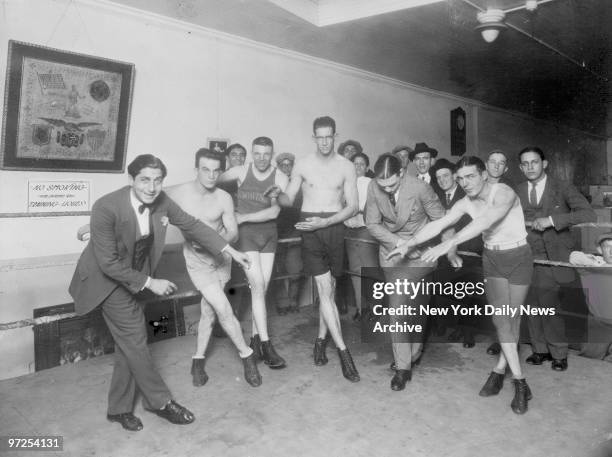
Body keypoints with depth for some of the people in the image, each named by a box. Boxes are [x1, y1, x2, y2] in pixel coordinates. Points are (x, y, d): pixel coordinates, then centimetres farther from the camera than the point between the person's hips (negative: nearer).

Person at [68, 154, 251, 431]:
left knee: (129, 344, 11)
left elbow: (191, 225, -3)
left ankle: (119, 408, 27)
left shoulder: (161, 201, -15)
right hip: (108, 278, -6)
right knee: (135, 340, -3)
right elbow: (109, 263, -26)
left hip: (136, 278, 6)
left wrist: (231, 251, -4)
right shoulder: (107, 207, -30)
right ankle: (160, 402, 15)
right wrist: (150, 283, -22)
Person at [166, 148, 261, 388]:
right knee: (223, 309, -10)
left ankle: (198, 359, 28)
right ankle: (246, 355, 11)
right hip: (197, 260, -2)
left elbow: (233, 233, -6)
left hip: (220, 256, 3)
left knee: (208, 311, 9)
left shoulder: (224, 198, -11)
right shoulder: (177, 193, -16)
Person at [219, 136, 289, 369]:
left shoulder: (280, 178, -3)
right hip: (246, 234, -2)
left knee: (262, 288, 4)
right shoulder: (240, 172, -2)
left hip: (268, 233, 2)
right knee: (258, 286, -10)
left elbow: (274, 212, -11)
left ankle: (255, 339, 17)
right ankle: (265, 344, -6)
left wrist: (244, 217, -12)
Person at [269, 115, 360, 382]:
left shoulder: (346, 167, 2)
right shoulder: (302, 165, 2)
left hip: (334, 228, 2)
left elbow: (352, 207, -2)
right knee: (325, 289, -7)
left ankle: (321, 339, 26)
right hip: (310, 229, -1)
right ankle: (343, 350, -2)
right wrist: (277, 194, -19)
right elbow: (289, 200, 5)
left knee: (328, 290, 9)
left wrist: (324, 222, -15)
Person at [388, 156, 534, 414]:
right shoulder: (465, 204, -6)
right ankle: (520, 383, 6)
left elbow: (485, 221, -40)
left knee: (512, 318, 1)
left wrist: (450, 243, -49)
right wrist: (409, 244, -25)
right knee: (500, 319, -2)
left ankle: (500, 370, 16)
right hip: (492, 258, 4)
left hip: (518, 257, -4)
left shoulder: (503, 193, -23)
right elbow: (438, 224, -12)